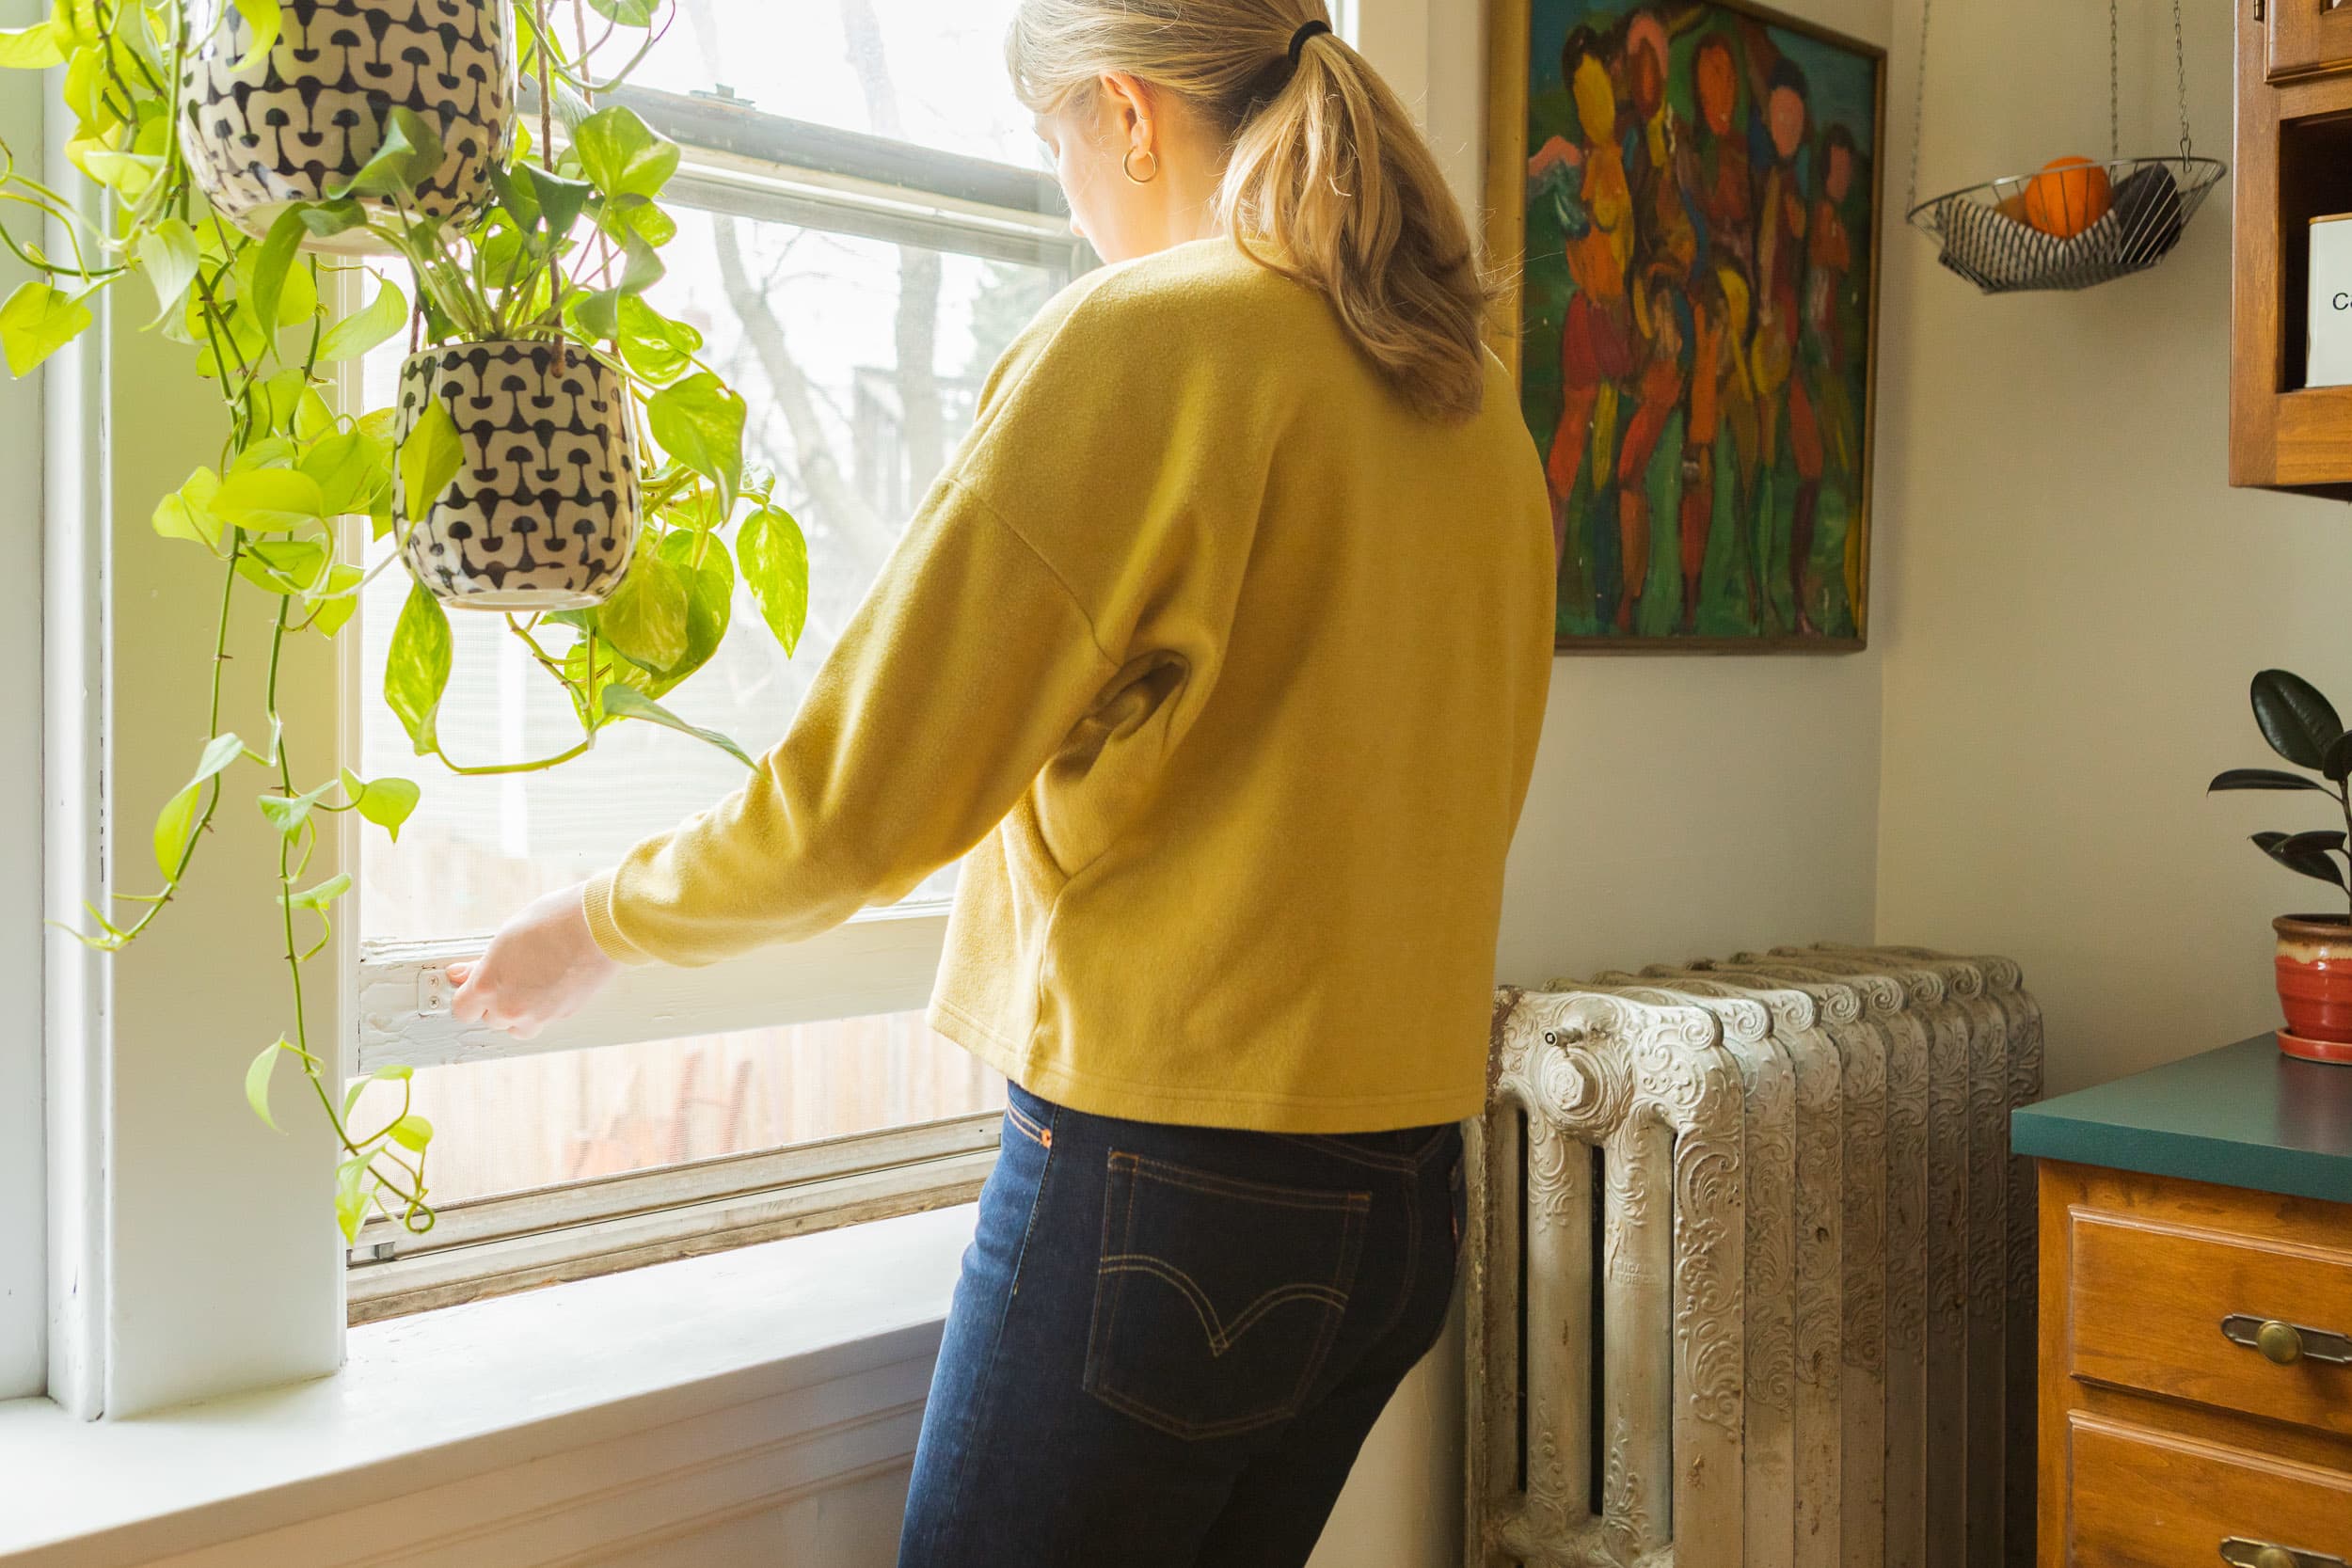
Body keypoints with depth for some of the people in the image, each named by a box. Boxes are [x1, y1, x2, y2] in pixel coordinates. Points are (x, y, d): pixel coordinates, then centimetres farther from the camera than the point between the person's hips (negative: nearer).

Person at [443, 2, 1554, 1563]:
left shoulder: (1143, 338, -13)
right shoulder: (1473, 393, 9)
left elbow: (859, 797, -13)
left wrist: (606, 922, 3)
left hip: (1167, 1183, -8)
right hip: (1410, 1185, 8)